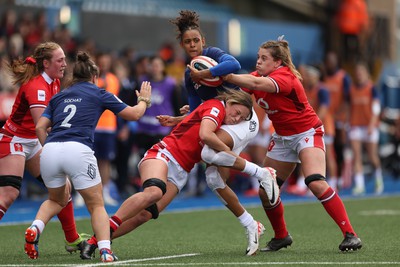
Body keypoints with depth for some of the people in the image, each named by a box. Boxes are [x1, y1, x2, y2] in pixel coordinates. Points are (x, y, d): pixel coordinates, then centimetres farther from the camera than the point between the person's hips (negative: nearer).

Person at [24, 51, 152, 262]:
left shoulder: (59, 96, 25)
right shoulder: (98, 93, 16)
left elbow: (40, 127, 12)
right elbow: (134, 114, 22)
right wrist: (143, 100, 42)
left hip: (50, 150, 4)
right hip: (78, 150, -4)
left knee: (56, 200, 28)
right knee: (96, 205, 11)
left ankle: (34, 229, 1)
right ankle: (105, 250, -12)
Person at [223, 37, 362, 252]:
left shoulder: (285, 76, -25)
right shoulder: (259, 75, 0)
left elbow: (257, 84, -43)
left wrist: (225, 76, -47)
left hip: (307, 133, -8)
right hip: (282, 137, 8)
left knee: (316, 183, -26)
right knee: (265, 191, 4)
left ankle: (350, 235, -23)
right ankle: (281, 236, 25)